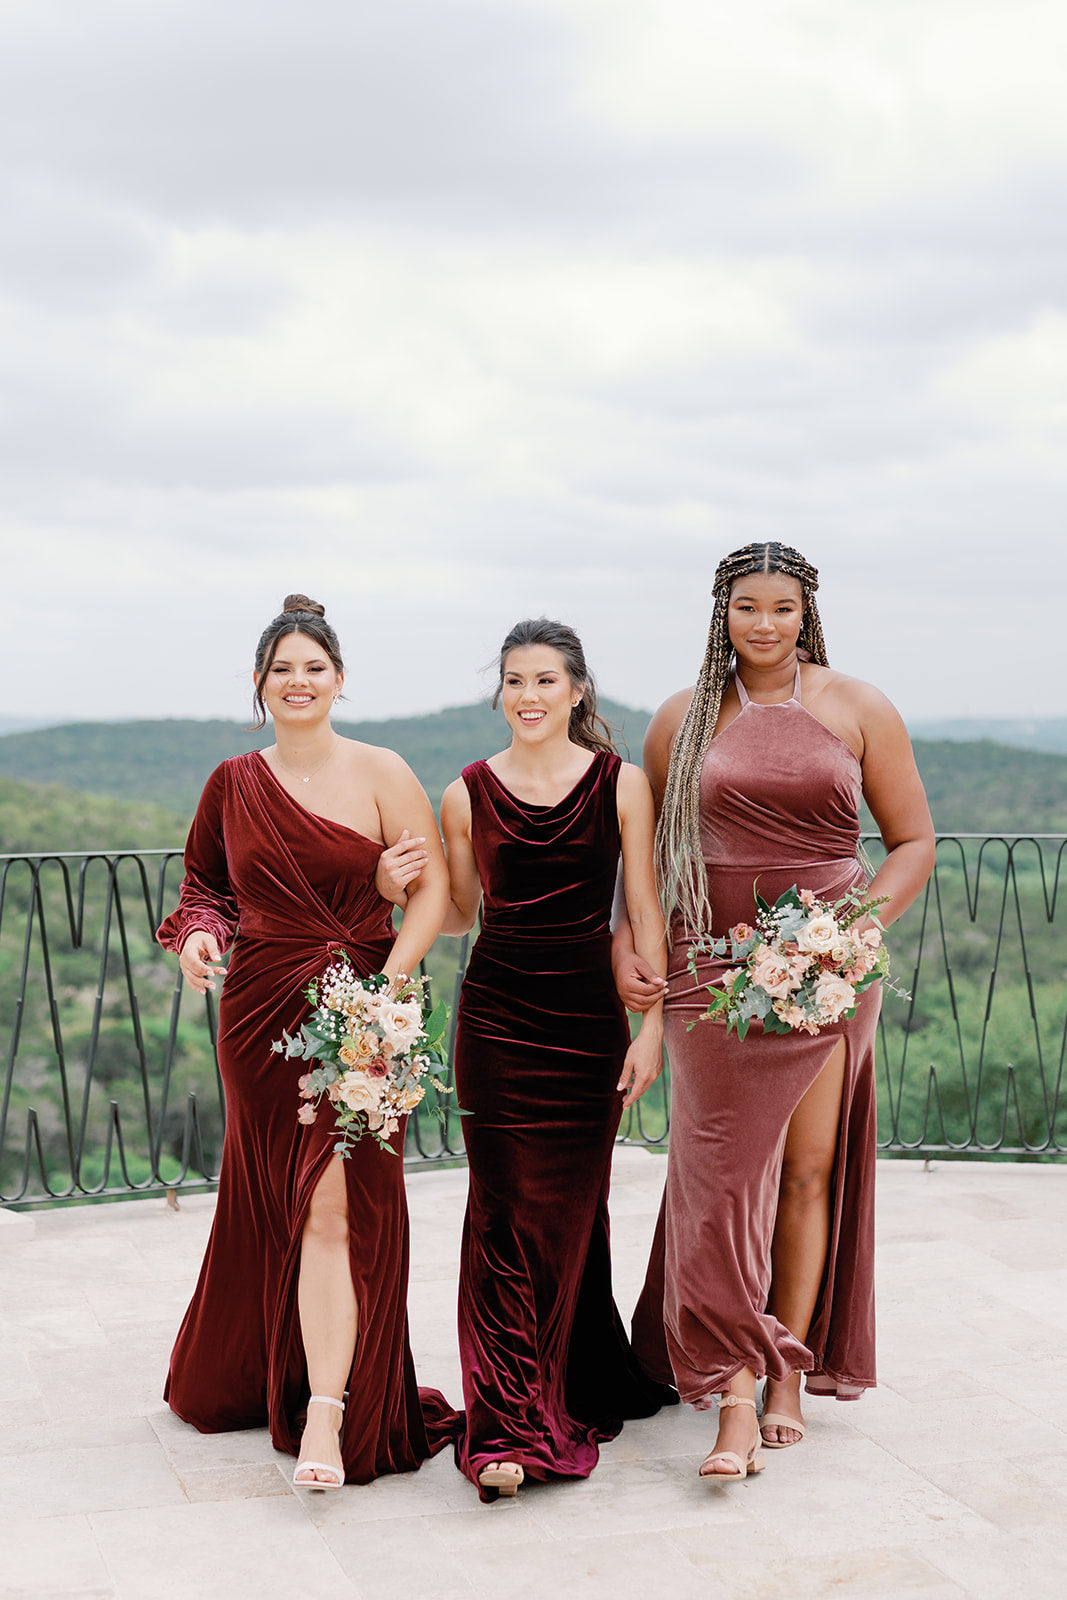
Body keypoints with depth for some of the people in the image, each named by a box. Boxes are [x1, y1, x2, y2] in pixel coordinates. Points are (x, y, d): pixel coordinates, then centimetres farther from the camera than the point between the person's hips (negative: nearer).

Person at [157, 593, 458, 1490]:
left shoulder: (380, 775, -2)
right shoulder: (234, 785, 8)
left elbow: (433, 890, -5)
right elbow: (205, 882, 20)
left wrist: (384, 989, -15)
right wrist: (197, 935, -2)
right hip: (259, 1010, 3)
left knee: (335, 1203, -9)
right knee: (271, 1200, 11)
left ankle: (326, 1414, -9)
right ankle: (250, 1376, 30)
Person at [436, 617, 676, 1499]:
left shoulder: (622, 784, 0)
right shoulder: (468, 795, 3)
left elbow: (645, 912, 1)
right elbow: (458, 913, 12)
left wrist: (653, 1025, -4)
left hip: (590, 1016, 0)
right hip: (496, 1019, 0)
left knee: (570, 1210, 6)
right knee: (508, 1211, -4)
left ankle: (565, 1397, 23)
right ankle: (508, 1427, 0)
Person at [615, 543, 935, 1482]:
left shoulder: (857, 708, 4)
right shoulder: (684, 719, 7)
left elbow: (914, 843, 6)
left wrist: (861, 927, -9)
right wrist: (625, 942, 2)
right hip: (714, 965, 0)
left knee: (809, 1171, 5)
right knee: (725, 1175, -5)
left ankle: (789, 1377, 18)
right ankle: (736, 1404, -2)